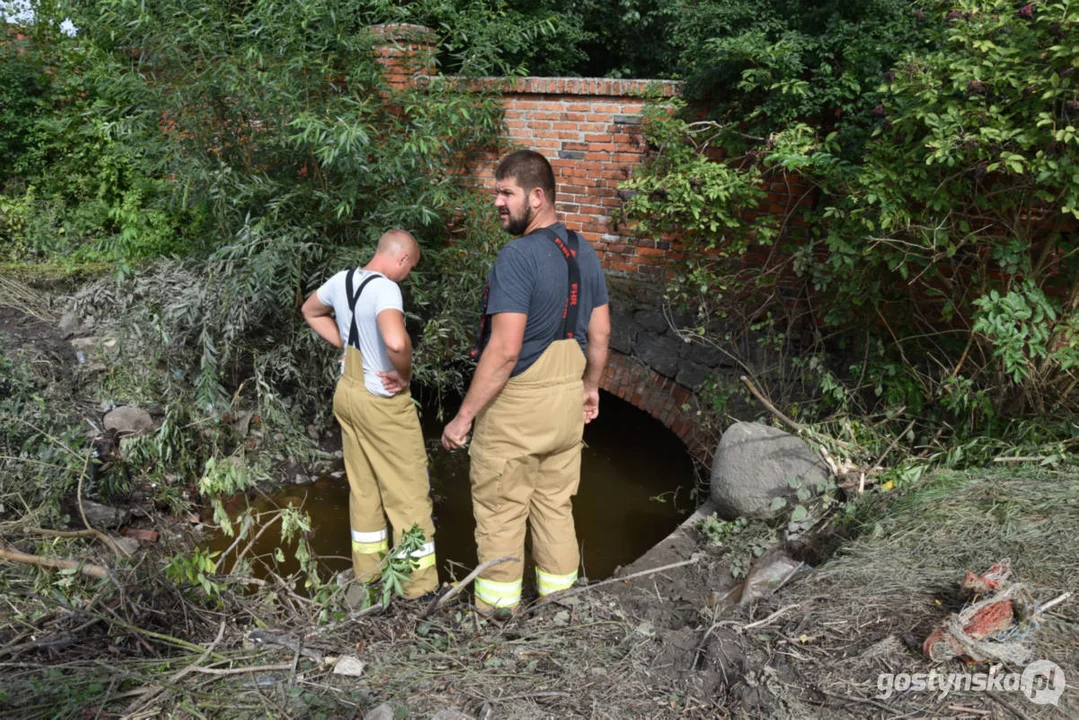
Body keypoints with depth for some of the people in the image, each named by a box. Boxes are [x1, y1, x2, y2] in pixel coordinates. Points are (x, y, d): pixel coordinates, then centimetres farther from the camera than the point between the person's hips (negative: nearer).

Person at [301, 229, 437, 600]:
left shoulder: (341, 280, 3)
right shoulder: (385, 288, -22)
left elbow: (310, 311, 23)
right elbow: (396, 342, -40)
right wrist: (404, 375, -21)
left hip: (347, 392, 8)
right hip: (382, 402, -8)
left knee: (363, 488, 19)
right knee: (409, 493, 2)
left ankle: (368, 572, 31)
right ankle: (420, 585, 9)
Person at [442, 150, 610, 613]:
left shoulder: (518, 256, -19)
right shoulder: (584, 252, 5)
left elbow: (504, 351, -24)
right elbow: (600, 333, 11)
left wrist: (463, 417, -18)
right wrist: (591, 386, 25)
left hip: (516, 404, -7)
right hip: (567, 400, 8)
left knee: (501, 516, 6)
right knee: (556, 508, 18)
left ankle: (496, 619, 19)